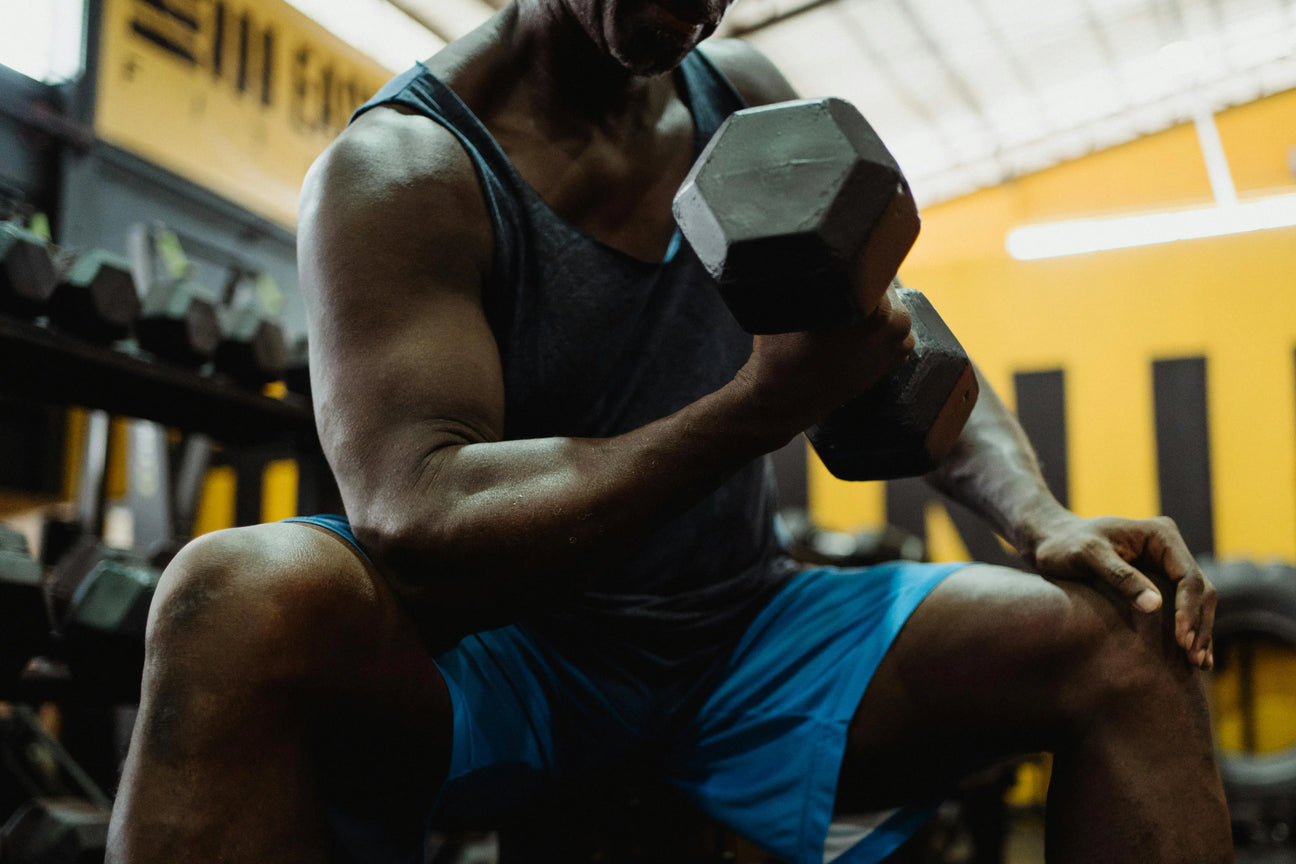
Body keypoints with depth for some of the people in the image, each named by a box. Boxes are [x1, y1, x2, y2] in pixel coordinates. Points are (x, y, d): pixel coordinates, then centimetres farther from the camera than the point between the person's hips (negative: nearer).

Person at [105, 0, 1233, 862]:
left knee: (1124, 636, -14)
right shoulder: (396, 173, -14)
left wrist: (1040, 516, -9)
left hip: (744, 642, 5)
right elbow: (410, 521, -29)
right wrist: (762, 408, -38)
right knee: (243, 596, -36)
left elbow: (906, 350, 10)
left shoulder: (746, 101, 4)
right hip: (497, 645, -4)